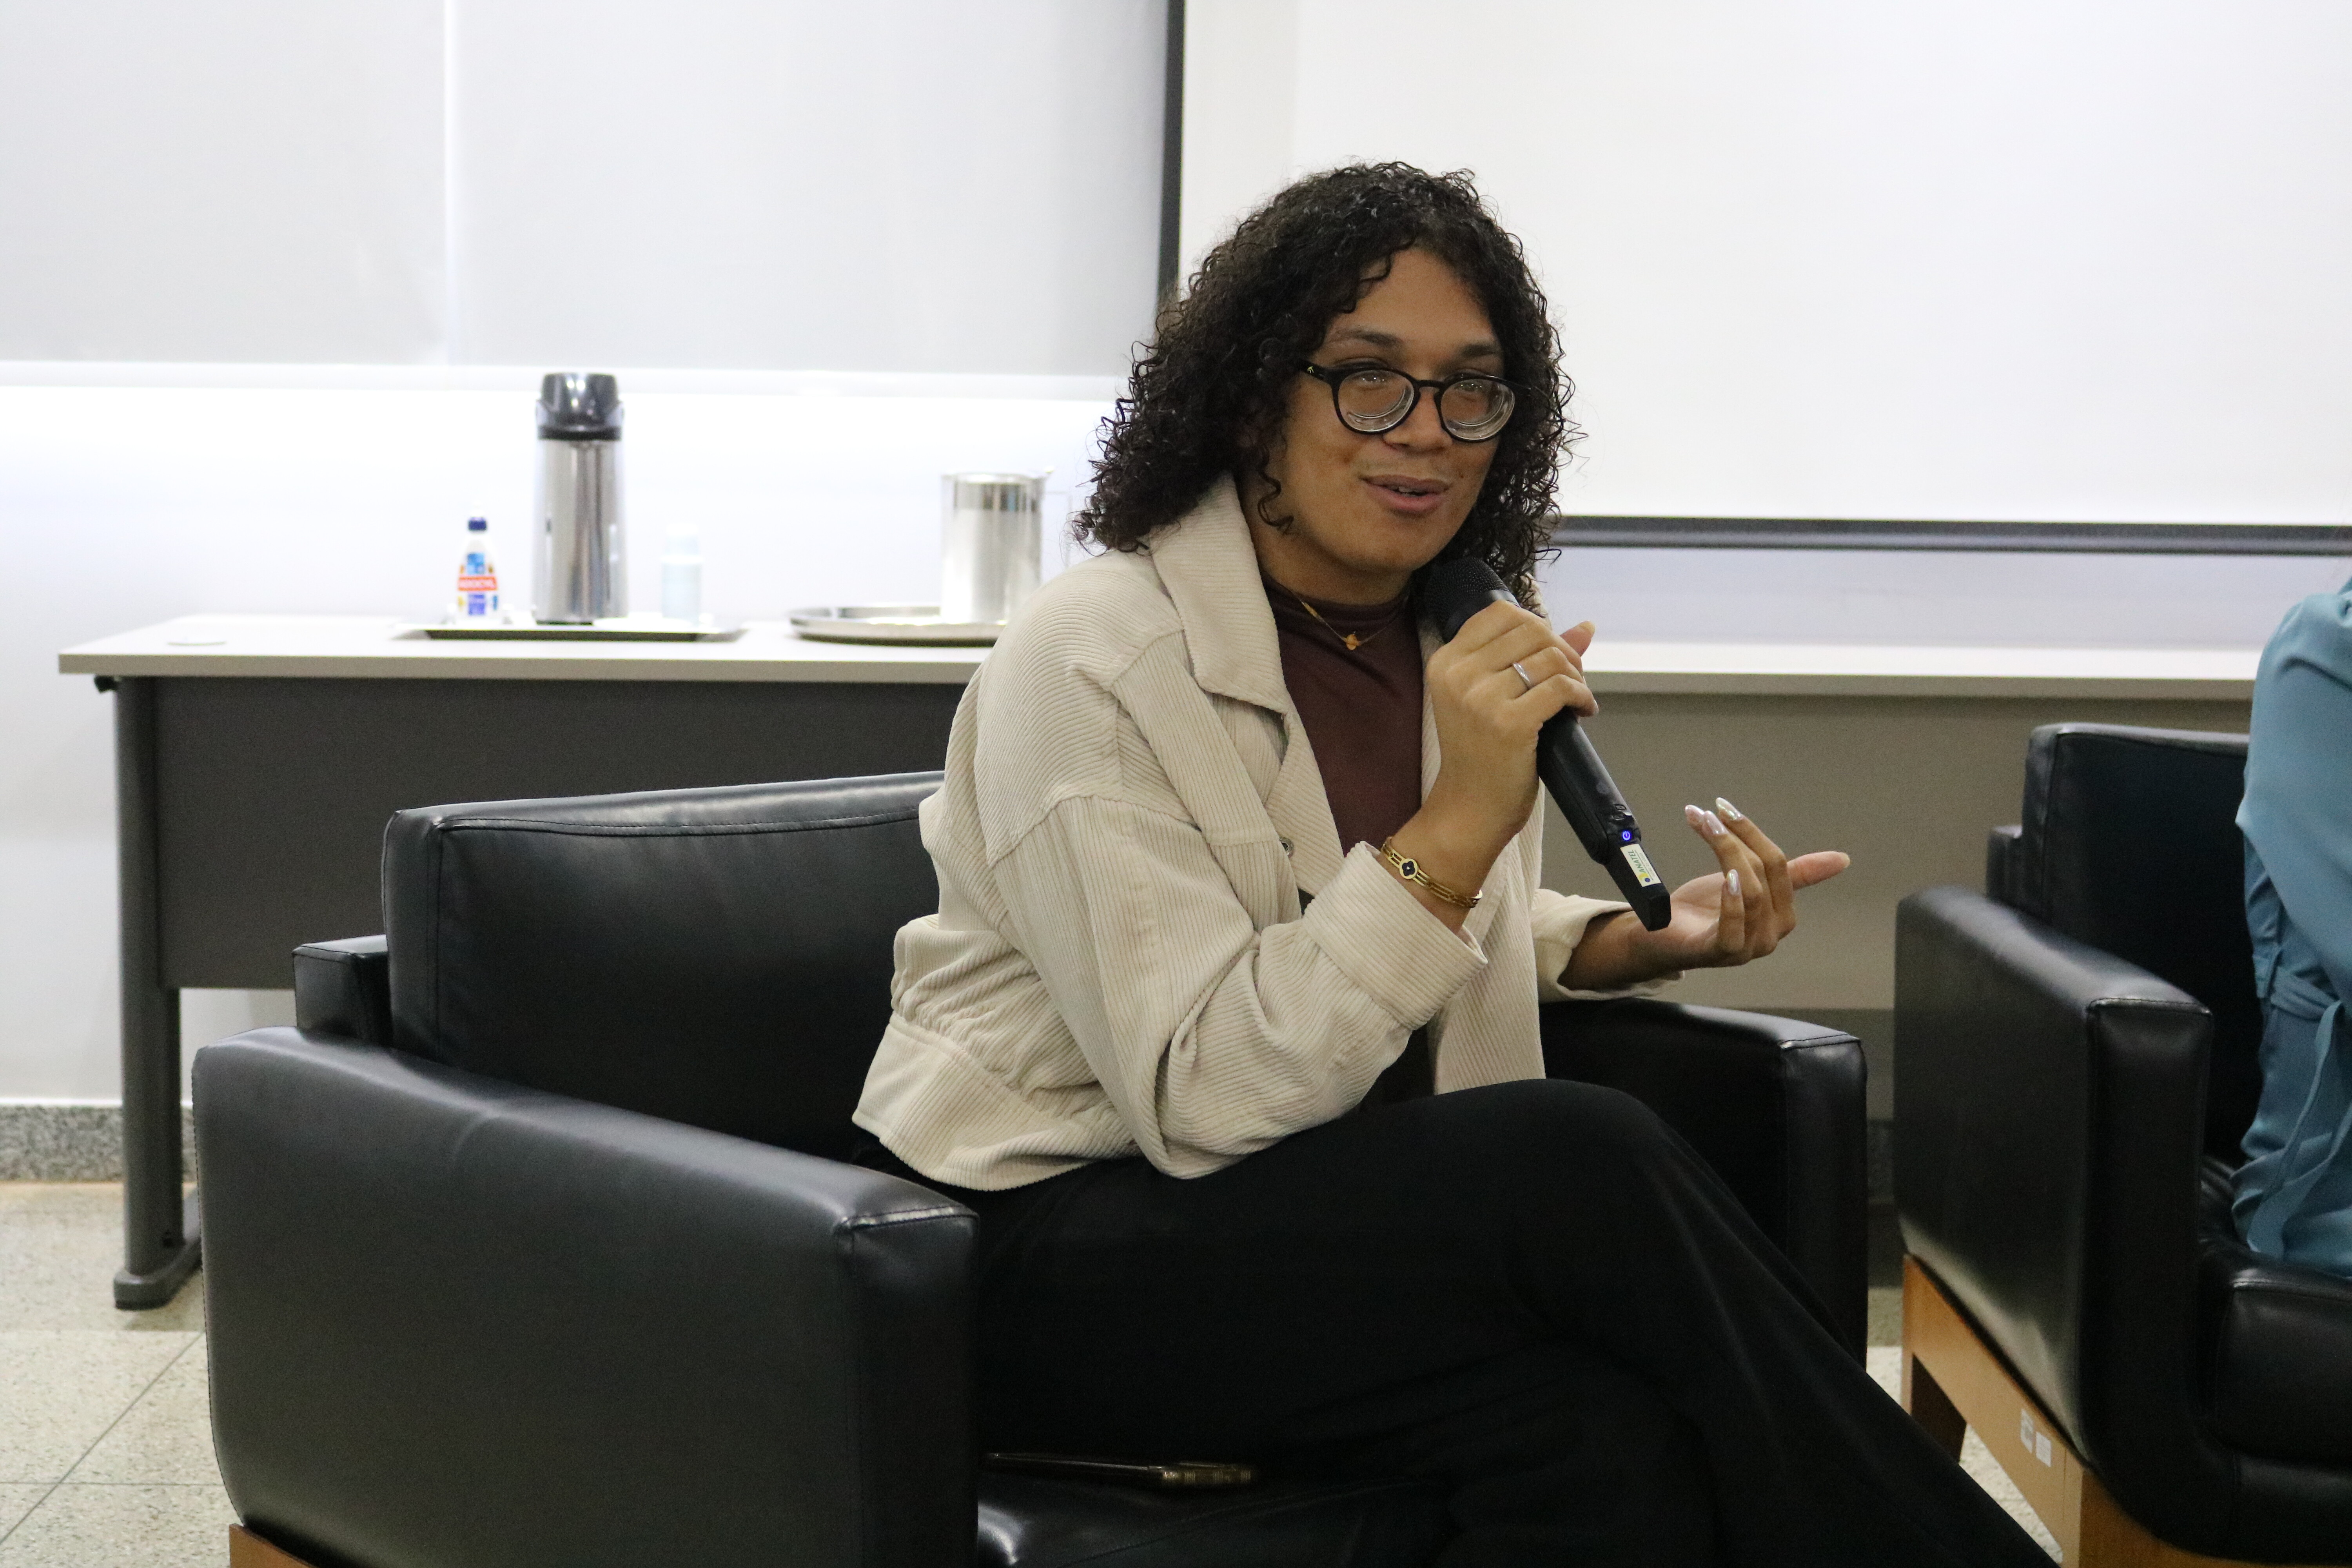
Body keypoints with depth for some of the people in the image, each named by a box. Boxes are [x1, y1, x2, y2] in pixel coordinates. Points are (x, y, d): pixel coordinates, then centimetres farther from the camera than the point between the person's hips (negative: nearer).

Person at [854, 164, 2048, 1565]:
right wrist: (1456, 828, -27)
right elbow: (1202, 1102, -21)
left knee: (1607, 1433, -29)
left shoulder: (1459, 645, 7)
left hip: (1348, 1213, 6)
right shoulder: (1089, 666, -15)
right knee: (1589, 1160, -29)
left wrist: (1638, 941, 4)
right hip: (1056, 1246, -6)